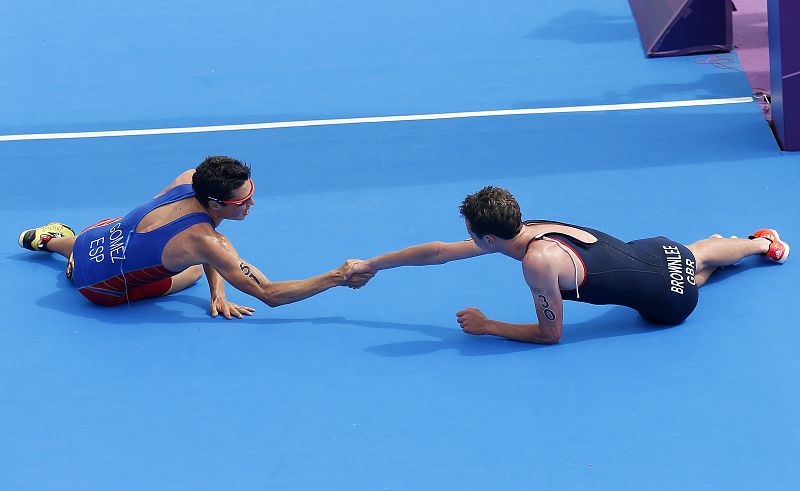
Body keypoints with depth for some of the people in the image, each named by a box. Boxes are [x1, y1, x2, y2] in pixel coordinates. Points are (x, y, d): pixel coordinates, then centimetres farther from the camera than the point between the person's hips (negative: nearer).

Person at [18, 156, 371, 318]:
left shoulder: (192, 179, -15)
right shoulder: (202, 241, -34)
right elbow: (269, 294, -31)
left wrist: (218, 293, -6)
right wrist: (338, 278, -31)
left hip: (98, 235, 6)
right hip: (100, 287, -6)